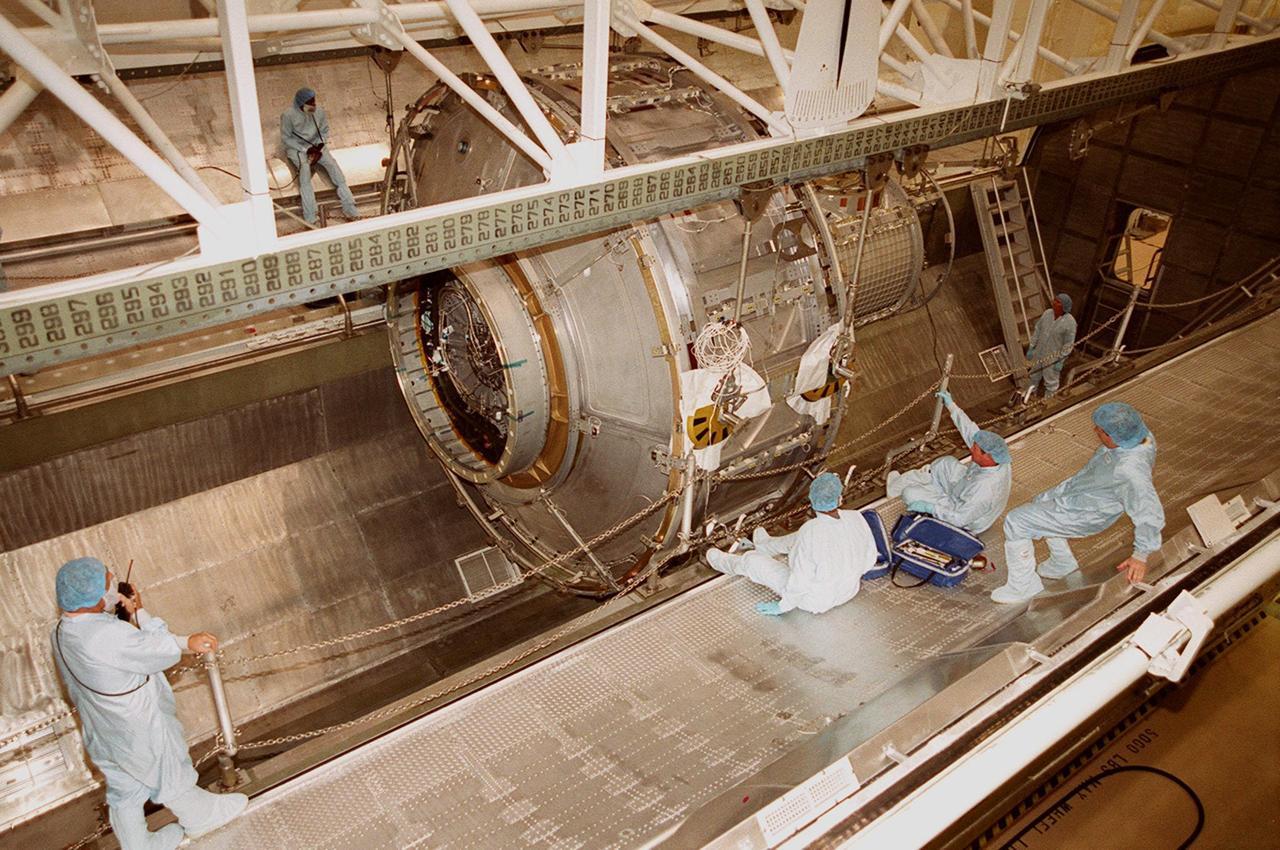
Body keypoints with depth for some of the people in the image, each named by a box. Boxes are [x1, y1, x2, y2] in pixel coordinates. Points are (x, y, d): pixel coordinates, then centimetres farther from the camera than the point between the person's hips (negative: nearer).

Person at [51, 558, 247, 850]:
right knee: (172, 779, 20)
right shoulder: (108, 636, -37)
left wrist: (186, 642, -5)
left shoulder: (60, 633, -8)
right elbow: (165, 650, -22)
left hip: (101, 734, 7)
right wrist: (140, 611, -10)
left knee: (123, 792, 26)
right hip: (141, 733, -7)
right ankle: (200, 817, 44)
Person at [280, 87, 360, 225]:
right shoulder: (289, 115, -15)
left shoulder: (319, 112, -3)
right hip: (296, 147, -4)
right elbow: (286, 137, -10)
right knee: (305, 168, -33)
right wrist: (306, 149, -18)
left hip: (316, 145, 4)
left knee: (332, 164, -22)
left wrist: (319, 147, -9)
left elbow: (324, 131, 9)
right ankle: (309, 218, -39)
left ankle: (349, 208, -24)